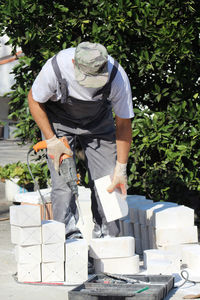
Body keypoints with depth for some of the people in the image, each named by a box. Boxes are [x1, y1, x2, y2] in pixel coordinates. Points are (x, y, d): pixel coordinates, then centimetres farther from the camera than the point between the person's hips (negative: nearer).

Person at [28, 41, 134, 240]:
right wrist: (51, 141, -19)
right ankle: (70, 237, -12)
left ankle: (106, 237, 4)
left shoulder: (117, 77, -30)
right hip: (59, 122, -1)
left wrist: (121, 169, -16)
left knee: (108, 182, -8)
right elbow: (35, 100, -13)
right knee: (63, 181, -16)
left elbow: (123, 124, -16)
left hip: (98, 123, 1)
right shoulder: (55, 68, -34)